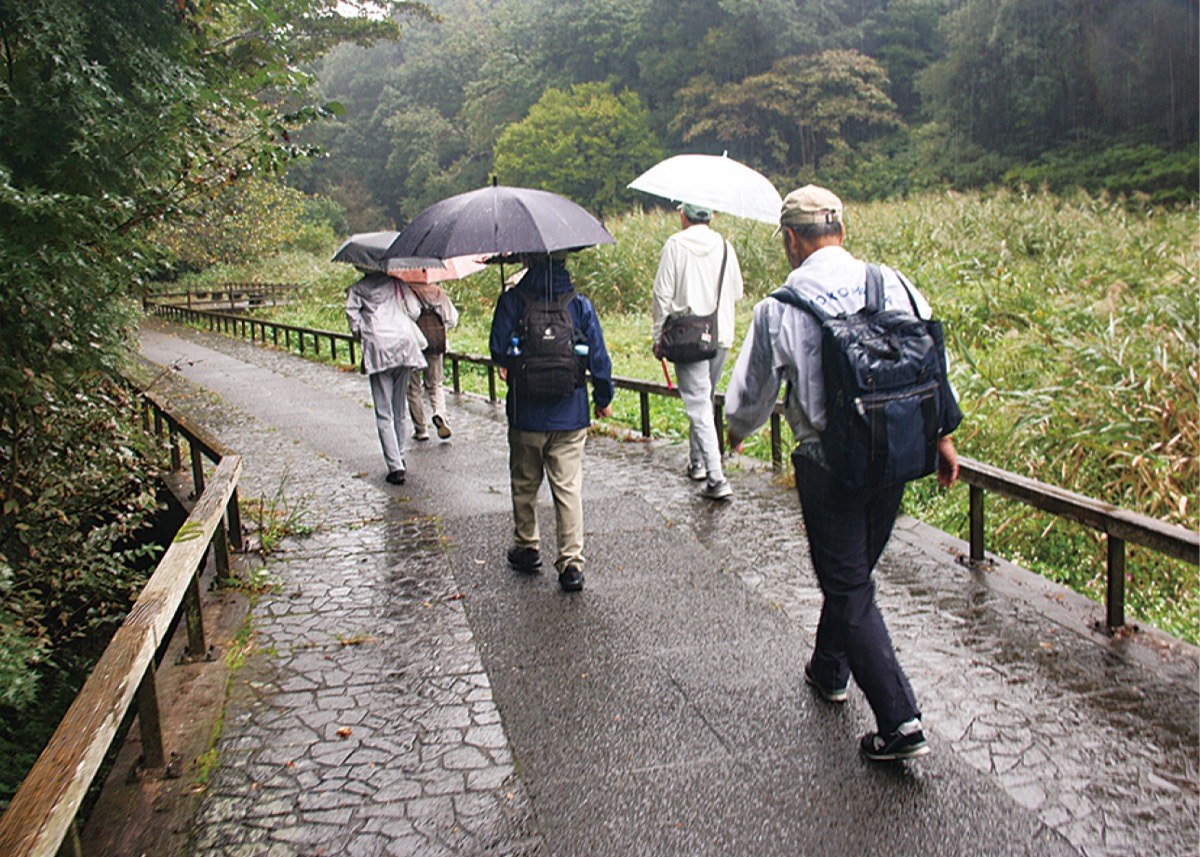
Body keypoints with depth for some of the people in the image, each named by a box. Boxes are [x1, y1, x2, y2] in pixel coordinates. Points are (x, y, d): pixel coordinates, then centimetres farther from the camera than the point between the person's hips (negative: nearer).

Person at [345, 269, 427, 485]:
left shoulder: (357, 289, 9)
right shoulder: (396, 282, 17)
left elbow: (352, 313, -3)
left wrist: (360, 334, 13)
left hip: (378, 348, -3)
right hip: (404, 344, 3)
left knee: (384, 413, -3)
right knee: (400, 409, 16)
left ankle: (395, 466, -13)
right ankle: (400, 457, 22)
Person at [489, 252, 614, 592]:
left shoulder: (512, 300, -7)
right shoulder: (580, 304, -2)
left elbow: (498, 350, -9)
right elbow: (598, 357, 0)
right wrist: (603, 399, 14)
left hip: (526, 414, -1)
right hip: (570, 414, 1)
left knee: (524, 484, 17)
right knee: (569, 488, 4)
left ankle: (526, 548, 30)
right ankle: (571, 563, 1)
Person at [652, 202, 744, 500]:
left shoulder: (675, 245, -6)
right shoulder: (725, 246, 5)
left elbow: (663, 295, -7)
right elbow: (737, 293, 13)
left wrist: (659, 336, 2)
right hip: (721, 335, 5)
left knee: (698, 406, -6)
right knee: (704, 400, 21)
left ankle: (716, 479, -13)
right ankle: (697, 461, 33)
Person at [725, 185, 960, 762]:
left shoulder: (780, 309, -10)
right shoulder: (893, 284, 1)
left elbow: (751, 392, 0)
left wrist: (738, 431, 22)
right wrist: (942, 439, 17)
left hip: (829, 464, -5)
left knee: (849, 589, 4)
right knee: (854, 571, 23)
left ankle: (900, 723, 1)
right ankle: (829, 671, 43)